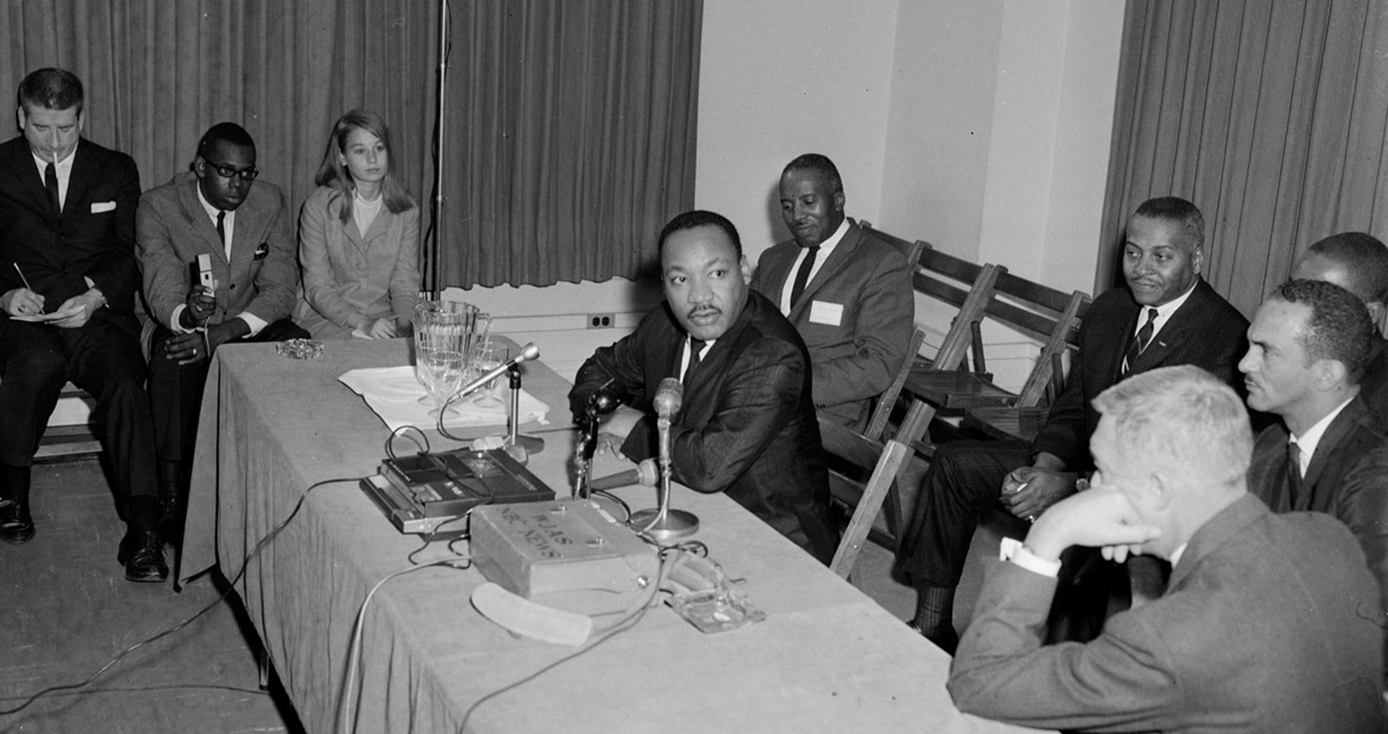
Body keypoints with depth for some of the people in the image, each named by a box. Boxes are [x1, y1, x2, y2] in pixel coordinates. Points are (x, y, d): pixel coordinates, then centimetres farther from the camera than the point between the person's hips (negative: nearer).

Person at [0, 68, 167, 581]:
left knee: (125, 385, -29)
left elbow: (130, 253, 8)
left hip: (97, 314, 1)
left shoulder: (116, 171, 13)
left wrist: (96, 296, -11)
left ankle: (143, 530, -32)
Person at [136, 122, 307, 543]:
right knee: (173, 365, -36)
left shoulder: (270, 202, -1)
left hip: (251, 325, 2)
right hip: (184, 327, -2)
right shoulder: (158, 206, -8)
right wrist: (188, 315, -41)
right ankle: (171, 497, -26)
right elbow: (161, 292, -16)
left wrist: (226, 331, -23)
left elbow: (281, 287, -7)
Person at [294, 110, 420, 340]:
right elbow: (318, 289, -7)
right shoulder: (319, 206, -5)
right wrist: (362, 323, -22)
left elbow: (405, 283, 2)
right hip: (326, 318, -3)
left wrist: (403, 322, -19)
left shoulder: (406, 209, 3)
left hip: (384, 319, 3)